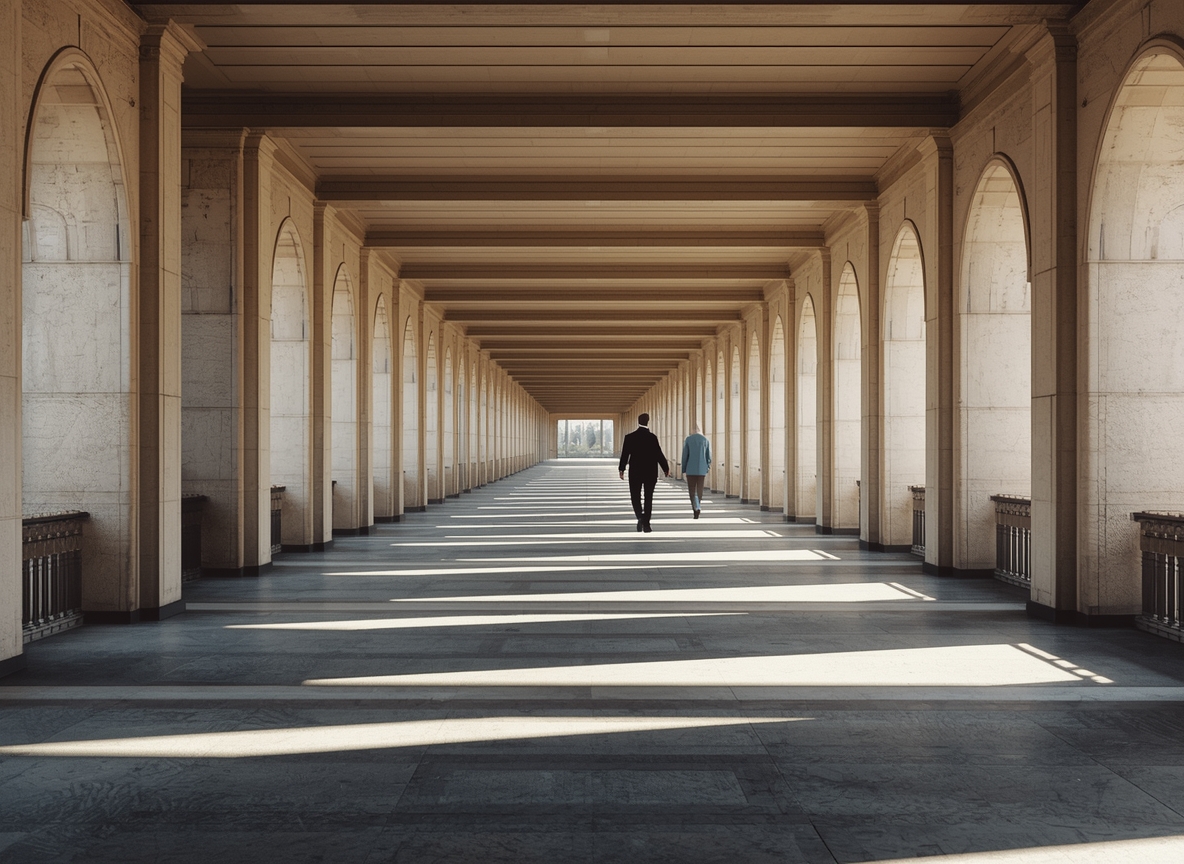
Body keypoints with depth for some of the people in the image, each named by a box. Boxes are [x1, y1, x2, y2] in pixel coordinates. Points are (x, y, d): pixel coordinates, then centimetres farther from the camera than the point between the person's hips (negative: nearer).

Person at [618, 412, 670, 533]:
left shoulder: (629, 437, -5)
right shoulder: (652, 437, -10)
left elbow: (625, 454, -6)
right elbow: (659, 454, -9)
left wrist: (621, 469, 3)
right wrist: (666, 469, 1)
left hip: (635, 473, 1)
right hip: (650, 473, 0)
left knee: (635, 496, 10)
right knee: (648, 498, 10)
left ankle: (640, 517, -15)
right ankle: (646, 523, 9)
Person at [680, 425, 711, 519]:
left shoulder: (688, 439, -4)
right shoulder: (705, 440, 2)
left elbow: (685, 455, -4)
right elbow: (708, 456, 4)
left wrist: (683, 469, 5)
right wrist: (708, 467, 16)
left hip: (691, 469, -2)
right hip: (702, 469, 2)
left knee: (692, 490, 2)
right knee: (699, 489, 11)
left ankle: (696, 507, -21)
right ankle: (697, 507, 14)